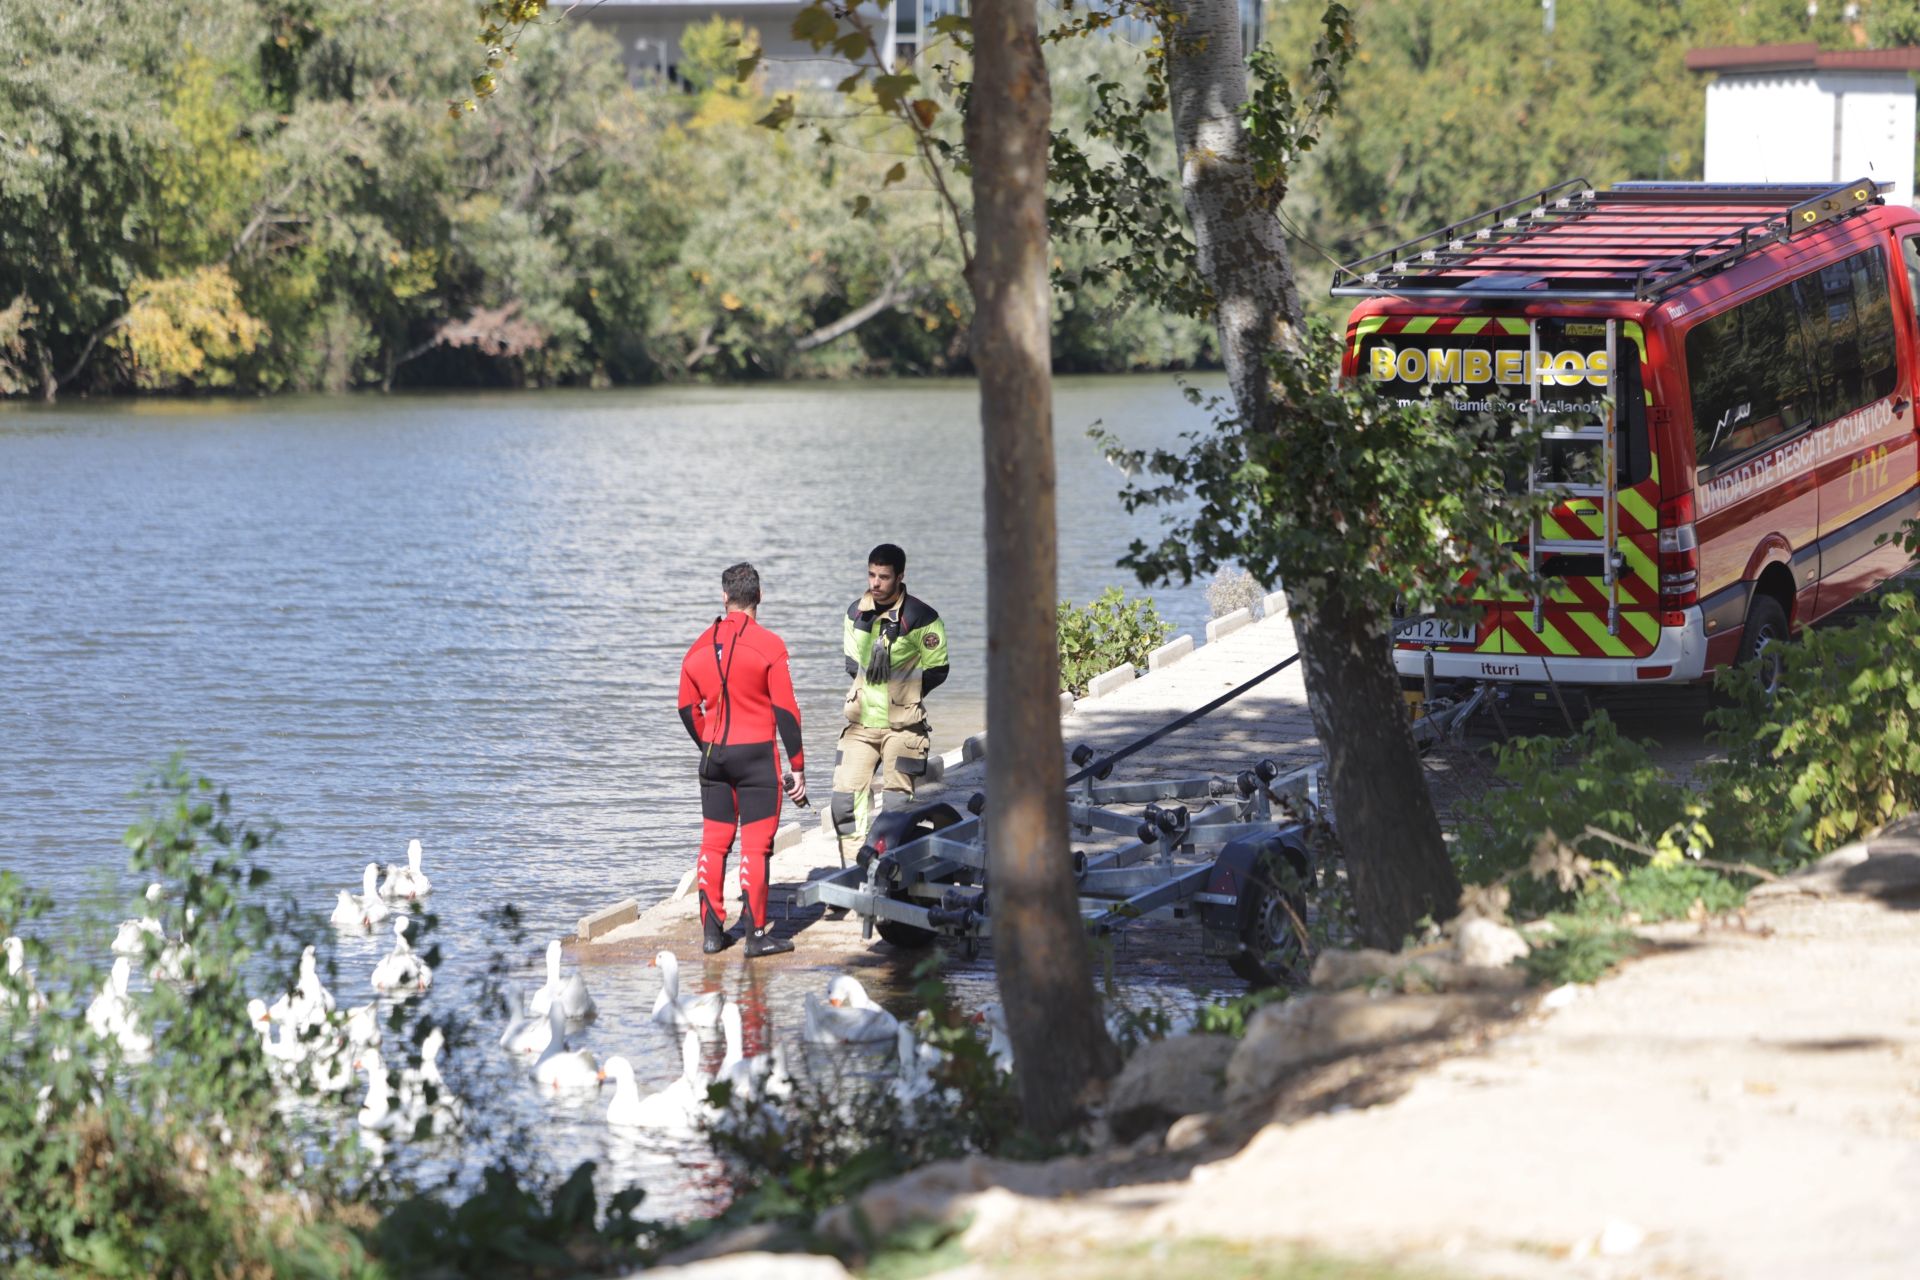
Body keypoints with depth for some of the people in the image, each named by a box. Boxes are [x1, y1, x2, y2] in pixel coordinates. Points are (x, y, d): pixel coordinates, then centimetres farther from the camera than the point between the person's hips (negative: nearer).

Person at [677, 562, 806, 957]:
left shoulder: (700, 647, 5)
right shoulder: (768, 646, -9)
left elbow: (688, 709, 12)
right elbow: (785, 710, -10)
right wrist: (797, 767, -4)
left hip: (714, 755, 4)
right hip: (757, 755, -4)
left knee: (714, 842, 11)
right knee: (755, 844, -2)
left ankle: (712, 930, 12)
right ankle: (757, 934, -2)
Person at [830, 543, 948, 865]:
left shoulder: (920, 618, -10)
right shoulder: (856, 613, 6)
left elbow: (936, 670, -4)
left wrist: (903, 694, -3)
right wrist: (868, 690, 7)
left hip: (902, 726, -5)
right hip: (861, 723, 5)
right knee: (846, 799, -1)